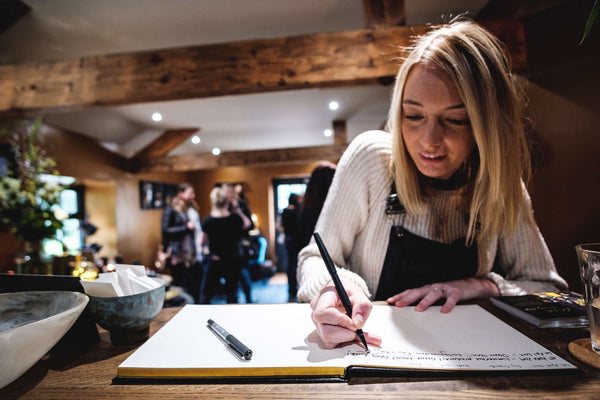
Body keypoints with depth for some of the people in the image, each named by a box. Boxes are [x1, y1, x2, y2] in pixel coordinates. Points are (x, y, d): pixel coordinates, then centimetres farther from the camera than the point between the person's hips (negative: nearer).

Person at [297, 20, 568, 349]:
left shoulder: (502, 185, -5)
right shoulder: (371, 157, -16)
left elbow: (550, 288, 4)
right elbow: (316, 259, -12)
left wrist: (485, 285, -15)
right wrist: (332, 287, -33)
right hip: (371, 345, -1)